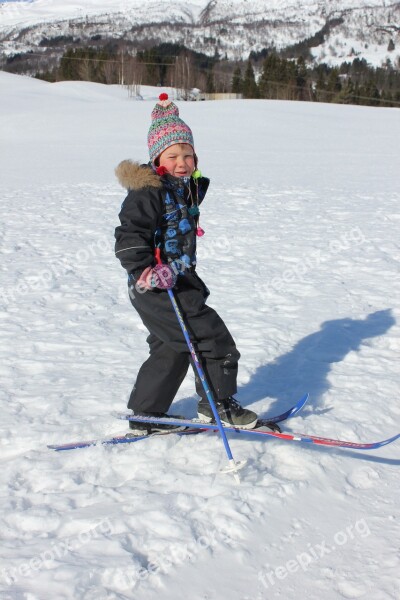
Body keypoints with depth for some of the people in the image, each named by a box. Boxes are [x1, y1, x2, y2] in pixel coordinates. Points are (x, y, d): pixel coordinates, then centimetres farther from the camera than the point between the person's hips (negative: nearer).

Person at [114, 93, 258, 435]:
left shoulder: (187, 188, 11)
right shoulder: (148, 192, -18)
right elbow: (128, 236, -24)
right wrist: (146, 271, -28)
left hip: (179, 282, 10)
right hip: (156, 289, -10)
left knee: (172, 350, 17)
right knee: (212, 336, -8)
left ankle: (146, 416, 27)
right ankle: (218, 405, 7)